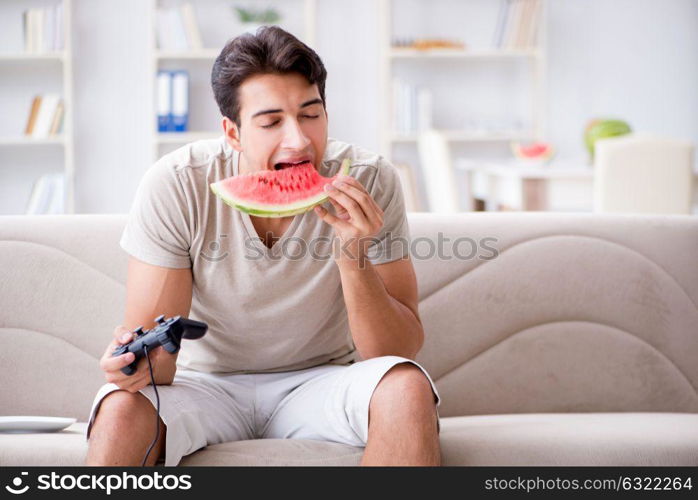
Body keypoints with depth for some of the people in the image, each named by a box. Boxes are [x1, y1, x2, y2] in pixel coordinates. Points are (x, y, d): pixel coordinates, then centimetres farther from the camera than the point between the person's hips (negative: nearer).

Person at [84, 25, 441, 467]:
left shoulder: (370, 183, -16)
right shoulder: (174, 186, -18)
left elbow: (401, 352, -15)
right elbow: (159, 357, -17)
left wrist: (353, 258, -32)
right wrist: (138, 359, -42)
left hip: (319, 383, 2)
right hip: (205, 383, -1)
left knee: (407, 389, -30)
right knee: (120, 410, -34)